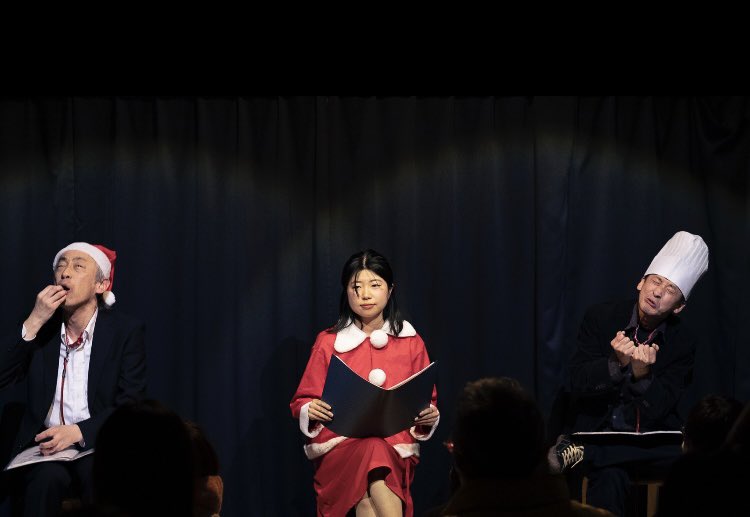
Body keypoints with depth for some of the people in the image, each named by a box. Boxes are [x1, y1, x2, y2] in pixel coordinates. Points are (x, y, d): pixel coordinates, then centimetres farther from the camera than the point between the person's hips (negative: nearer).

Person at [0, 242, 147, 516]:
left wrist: (79, 432, -22)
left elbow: (130, 406, -6)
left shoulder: (126, 331, 1)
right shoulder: (41, 326, 8)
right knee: (47, 478, -33)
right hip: (46, 444, 1)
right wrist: (33, 322, -12)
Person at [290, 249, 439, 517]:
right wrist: (310, 411, -11)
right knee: (372, 452, -38)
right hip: (340, 448, -1)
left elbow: (427, 403, 19)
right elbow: (301, 402, 13)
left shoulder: (411, 342, 15)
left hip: (398, 448, 1)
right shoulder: (328, 342, 12)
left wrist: (429, 416, -5)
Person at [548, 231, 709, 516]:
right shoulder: (600, 317, -3)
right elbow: (577, 383, -11)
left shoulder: (682, 343, -2)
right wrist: (616, 363, -29)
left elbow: (657, 410, -10)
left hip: (650, 438, 3)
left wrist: (643, 375, -30)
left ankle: (580, 452, -25)